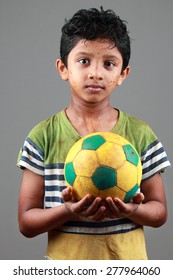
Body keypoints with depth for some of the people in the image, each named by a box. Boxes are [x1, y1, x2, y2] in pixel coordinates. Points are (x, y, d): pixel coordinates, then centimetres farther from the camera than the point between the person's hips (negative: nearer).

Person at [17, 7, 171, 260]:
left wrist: (133, 211, -19)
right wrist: (68, 211, -23)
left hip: (127, 265, 1)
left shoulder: (141, 135, -5)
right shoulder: (43, 137, -8)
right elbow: (26, 223, -6)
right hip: (65, 260, -1)